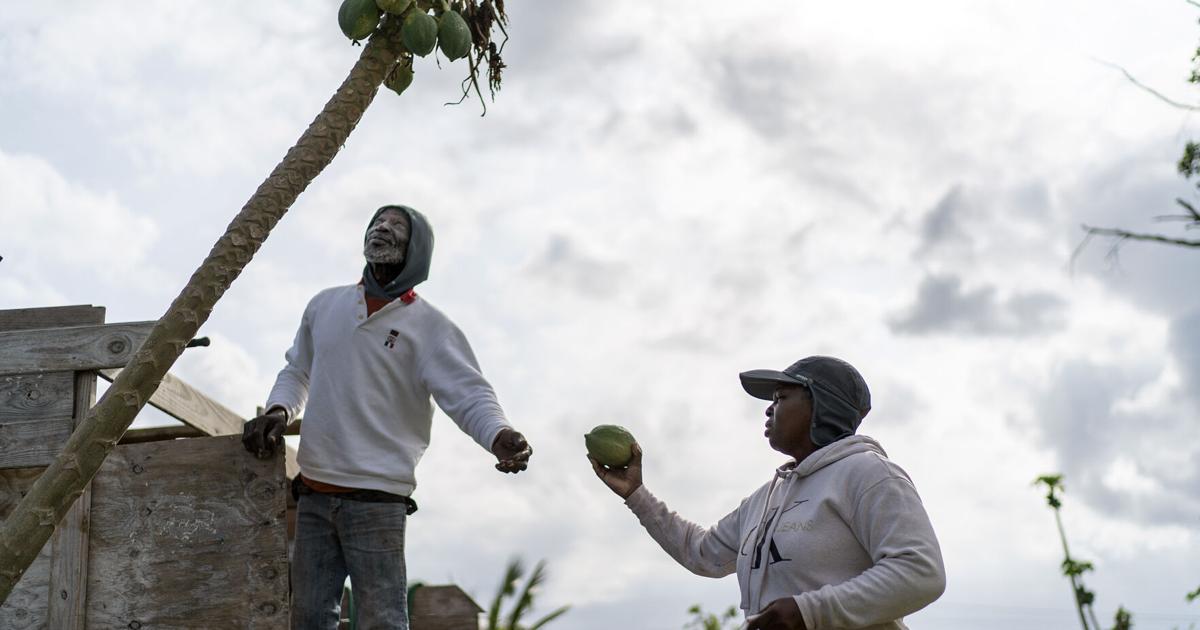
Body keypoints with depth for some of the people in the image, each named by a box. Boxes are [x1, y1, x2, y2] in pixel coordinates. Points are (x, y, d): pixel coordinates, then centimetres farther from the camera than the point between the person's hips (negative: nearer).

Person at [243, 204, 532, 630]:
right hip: (313, 494, 5)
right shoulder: (325, 306, 12)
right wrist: (278, 411, 1)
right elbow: (297, 372, 23)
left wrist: (499, 435, -34)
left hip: (376, 499, -5)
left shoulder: (429, 327, -3)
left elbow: (468, 394, -13)